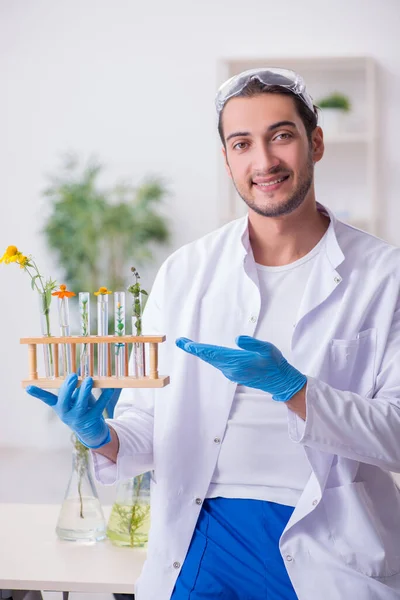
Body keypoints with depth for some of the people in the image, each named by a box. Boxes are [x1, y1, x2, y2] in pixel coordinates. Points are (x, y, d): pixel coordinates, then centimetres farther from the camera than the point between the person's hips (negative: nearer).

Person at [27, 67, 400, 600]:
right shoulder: (184, 273, 6)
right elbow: (149, 426, 7)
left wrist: (292, 388, -21)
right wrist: (103, 438, -14)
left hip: (331, 553, -1)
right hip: (205, 537, 2)